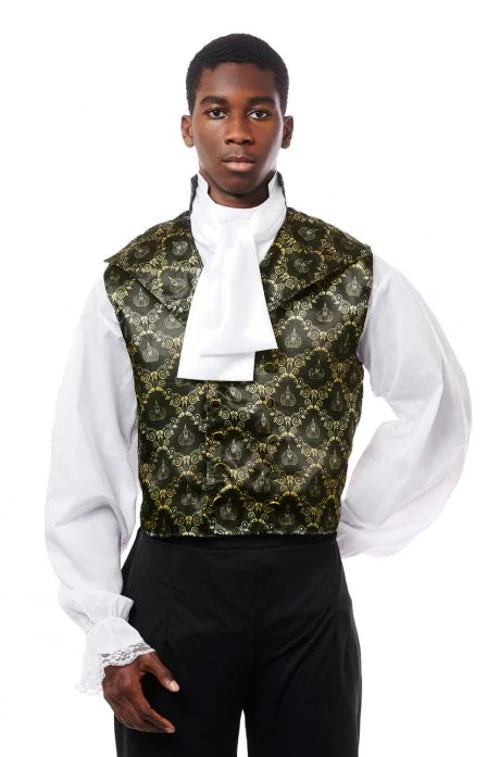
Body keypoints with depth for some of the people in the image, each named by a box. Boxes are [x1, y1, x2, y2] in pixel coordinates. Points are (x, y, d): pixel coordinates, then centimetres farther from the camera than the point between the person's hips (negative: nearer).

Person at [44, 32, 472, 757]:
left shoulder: (353, 271, 2)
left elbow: (438, 401, 12)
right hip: (170, 586, 0)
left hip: (308, 591, 1)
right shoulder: (128, 280, 1)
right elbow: (83, 470, 0)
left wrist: (357, 526, 6)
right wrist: (111, 638, -6)